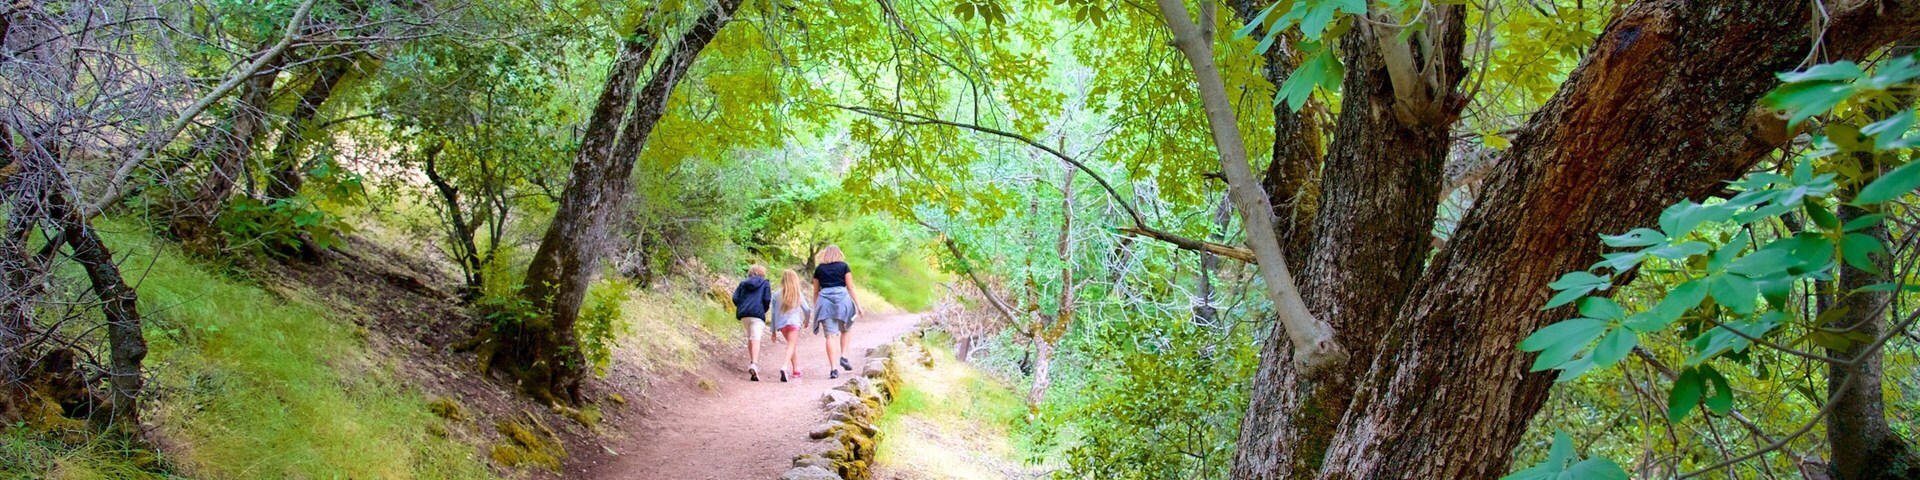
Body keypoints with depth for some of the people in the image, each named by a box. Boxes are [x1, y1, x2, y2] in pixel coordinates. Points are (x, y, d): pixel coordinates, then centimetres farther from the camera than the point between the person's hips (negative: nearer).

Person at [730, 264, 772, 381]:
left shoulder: (743, 283, 18)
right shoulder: (765, 283, 9)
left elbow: (735, 299, 7)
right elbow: (767, 300, -2)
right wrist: (764, 310, 14)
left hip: (743, 314, 4)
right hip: (757, 314, -4)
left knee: (750, 337, 23)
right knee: (756, 339, -13)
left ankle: (751, 362, 29)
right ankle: (754, 365, -31)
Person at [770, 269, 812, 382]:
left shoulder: (778, 294, 3)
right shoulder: (798, 294, 0)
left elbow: (774, 312, 4)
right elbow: (807, 309, 7)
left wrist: (774, 330, 10)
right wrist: (807, 321, 27)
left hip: (781, 324, 3)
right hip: (793, 322, -3)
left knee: (794, 345, 21)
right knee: (791, 346, -5)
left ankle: (796, 370, 25)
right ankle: (785, 366, -30)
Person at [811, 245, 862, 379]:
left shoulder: (819, 269, 11)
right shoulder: (844, 266, 7)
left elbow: (816, 292, 13)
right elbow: (850, 287, 3)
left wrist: (815, 309, 21)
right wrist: (858, 305, 5)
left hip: (824, 301, 1)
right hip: (842, 299, -1)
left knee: (830, 335, -1)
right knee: (846, 329, 22)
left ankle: (833, 369, -7)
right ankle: (843, 357, 5)